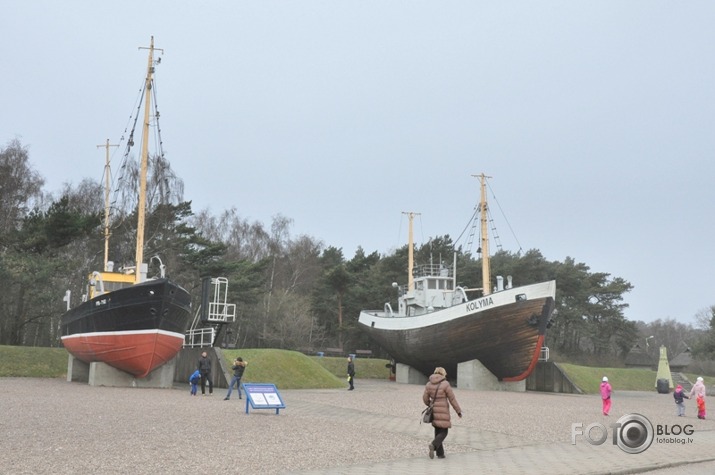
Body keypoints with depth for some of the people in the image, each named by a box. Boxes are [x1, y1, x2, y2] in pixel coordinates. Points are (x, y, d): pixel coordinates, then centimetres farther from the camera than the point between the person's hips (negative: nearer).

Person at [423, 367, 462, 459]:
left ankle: (440, 453, 12)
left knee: (438, 432, 14)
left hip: (434, 410, 5)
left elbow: (425, 398, 4)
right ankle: (433, 445, -24)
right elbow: (452, 399, -10)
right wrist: (458, 411, -1)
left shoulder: (429, 384, 2)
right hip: (443, 411, -5)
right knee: (444, 432, 0)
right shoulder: (445, 384, -12)